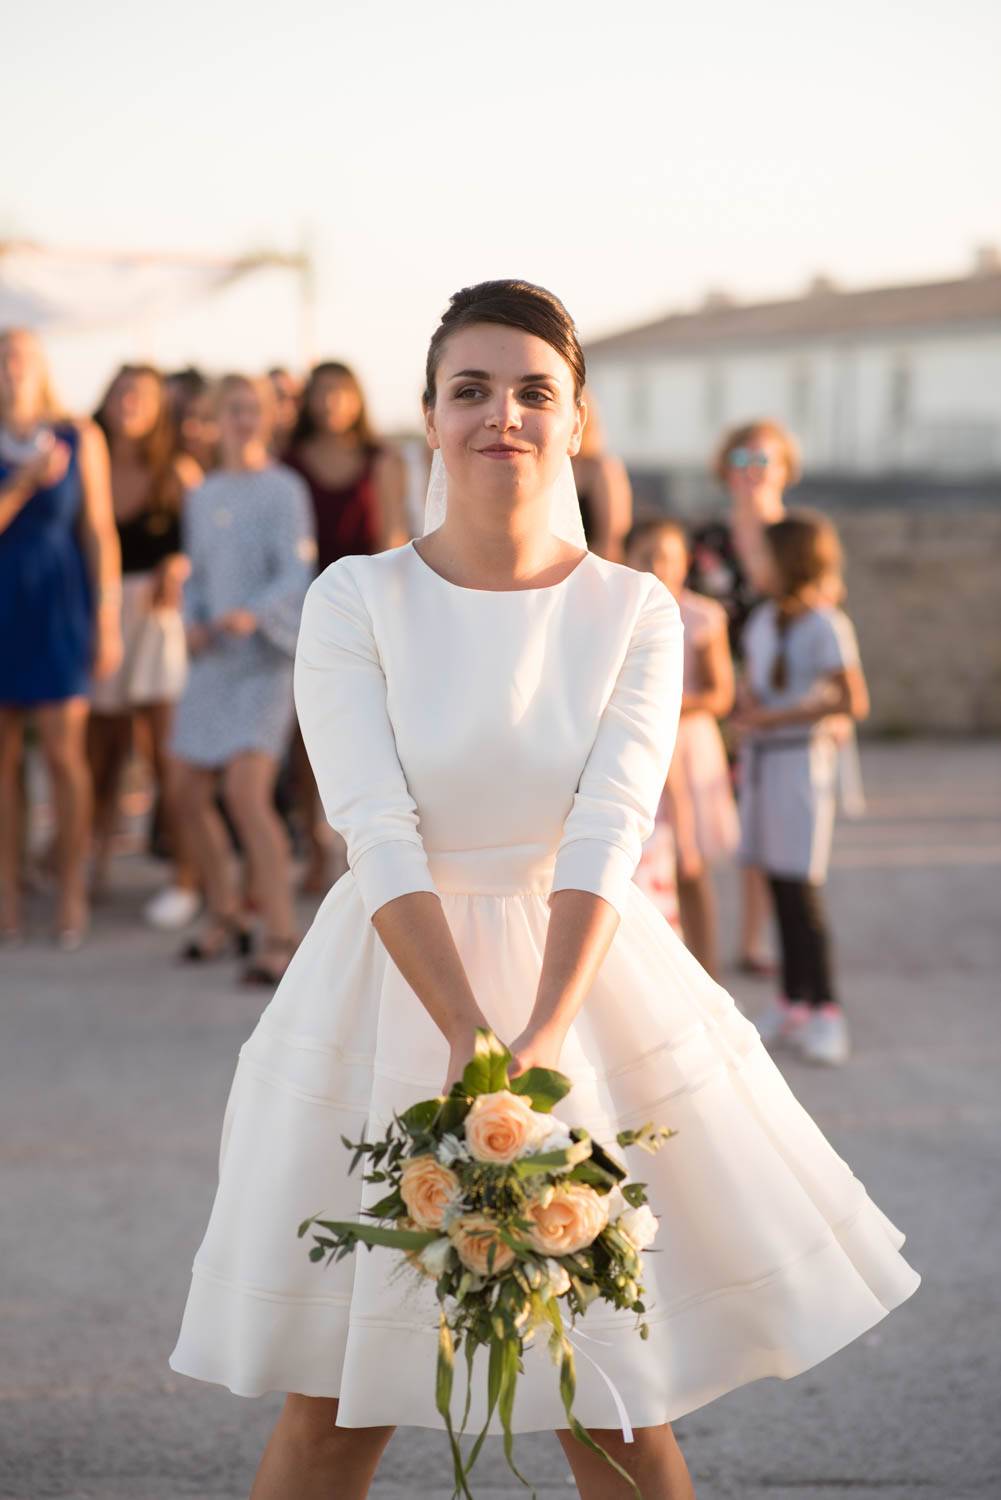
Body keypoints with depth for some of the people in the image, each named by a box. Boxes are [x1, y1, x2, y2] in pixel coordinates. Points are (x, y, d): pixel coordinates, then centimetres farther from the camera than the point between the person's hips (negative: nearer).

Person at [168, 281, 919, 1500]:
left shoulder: (635, 613, -2)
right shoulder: (354, 603, -5)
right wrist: (469, 1037, -26)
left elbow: (606, 838, -13)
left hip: (586, 976, 1)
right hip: (391, 987, 0)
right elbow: (380, 839, -14)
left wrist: (540, 1043, -27)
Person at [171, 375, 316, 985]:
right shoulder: (202, 497, 13)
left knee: (248, 793, -19)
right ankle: (224, 917, 27)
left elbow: (297, 576, -13)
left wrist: (252, 614, -30)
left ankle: (282, 939, -17)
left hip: (266, 659, -7)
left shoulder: (284, 490, -6)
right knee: (196, 792, 9)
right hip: (213, 659, 7)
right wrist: (195, 622, -3)